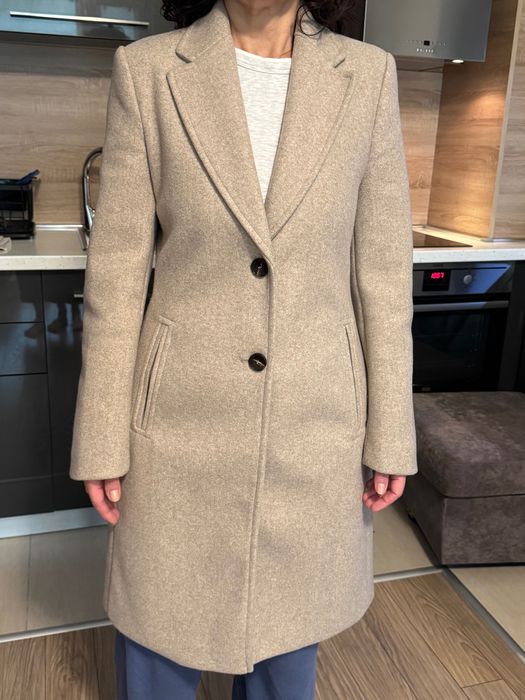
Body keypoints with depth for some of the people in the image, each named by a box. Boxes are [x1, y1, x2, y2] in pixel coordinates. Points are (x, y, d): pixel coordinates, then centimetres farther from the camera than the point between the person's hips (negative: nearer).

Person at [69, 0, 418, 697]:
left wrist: (390, 434, 2)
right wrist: (102, 442, -3)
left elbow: (383, 268, 1)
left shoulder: (368, 75, 0)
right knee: (159, 631, 18)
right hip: (183, 416, 0)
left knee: (288, 629, 21)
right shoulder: (146, 70, -3)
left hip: (318, 418, 2)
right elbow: (117, 271, -4)